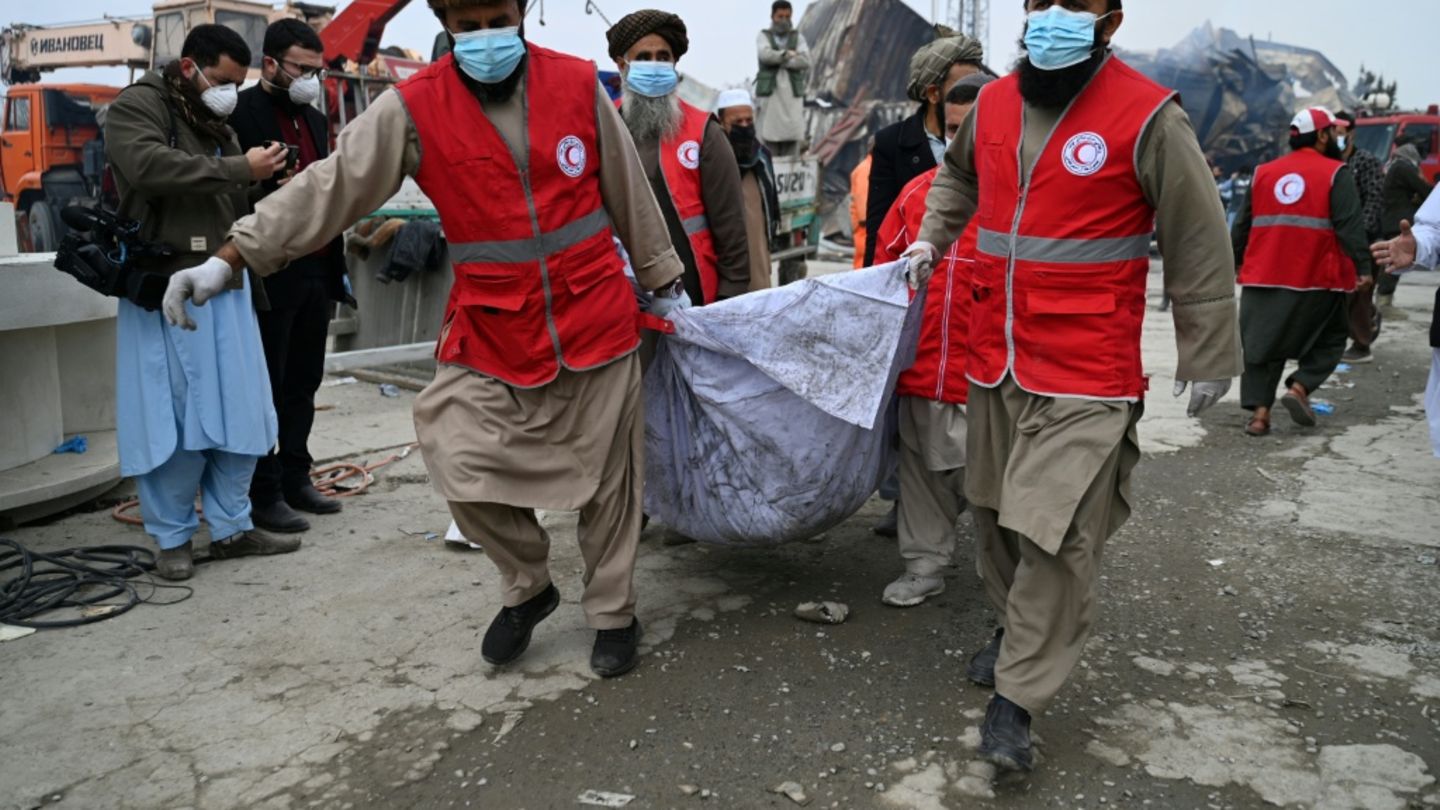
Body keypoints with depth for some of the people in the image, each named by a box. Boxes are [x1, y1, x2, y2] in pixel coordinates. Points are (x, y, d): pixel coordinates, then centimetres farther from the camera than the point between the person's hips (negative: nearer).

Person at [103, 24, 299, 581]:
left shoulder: (219, 128, 21)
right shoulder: (136, 107, -2)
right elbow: (149, 166, -22)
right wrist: (239, 169, -21)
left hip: (227, 291, 7)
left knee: (239, 415, 6)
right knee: (173, 420, -3)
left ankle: (232, 528, 16)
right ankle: (173, 538, 9)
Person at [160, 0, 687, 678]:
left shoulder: (579, 85, -2)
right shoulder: (413, 108, -5)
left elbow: (630, 192, 8)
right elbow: (331, 186, -7)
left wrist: (663, 283, 16)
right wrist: (229, 260, -13)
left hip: (596, 317, 0)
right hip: (489, 331, 0)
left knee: (607, 476, 7)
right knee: (464, 464, -7)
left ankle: (613, 614, 29)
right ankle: (528, 588, 23)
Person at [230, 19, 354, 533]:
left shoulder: (315, 120, 18)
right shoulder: (241, 114, -7)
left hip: (316, 272, 7)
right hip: (269, 274, -7)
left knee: (303, 383, 13)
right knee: (266, 387, 1)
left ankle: (294, 478, 24)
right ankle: (263, 494, 9)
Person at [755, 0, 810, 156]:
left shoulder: (798, 38, 13)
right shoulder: (764, 36, 8)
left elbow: (804, 61, -4)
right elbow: (765, 55, -12)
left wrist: (779, 59, -8)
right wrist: (788, 54, -4)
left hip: (793, 93, 2)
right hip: (770, 93, -2)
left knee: (792, 138, -2)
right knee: (769, 136, -5)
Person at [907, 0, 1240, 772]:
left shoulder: (1148, 117, -11)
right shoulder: (993, 103, 5)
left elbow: (1198, 246, -5)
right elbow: (958, 175, 28)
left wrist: (1208, 356, -1)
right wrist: (930, 239, 12)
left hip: (1086, 373, -6)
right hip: (994, 360, 6)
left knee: (1056, 533, -9)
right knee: (995, 511, 17)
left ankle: (1016, 699, 5)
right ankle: (1014, 627, 40)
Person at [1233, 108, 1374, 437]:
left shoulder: (1264, 173, 11)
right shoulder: (1336, 174, -3)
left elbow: (1242, 226, 15)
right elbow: (1350, 226, -11)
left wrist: (1233, 263, 23)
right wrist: (1363, 268, -11)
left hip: (1262, 277, 4)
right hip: (1317, 278, -4)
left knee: (1262, 343, 8)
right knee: (1330, 338, 15)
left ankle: (1259, 412, 0)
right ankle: (1299, 387, -2)